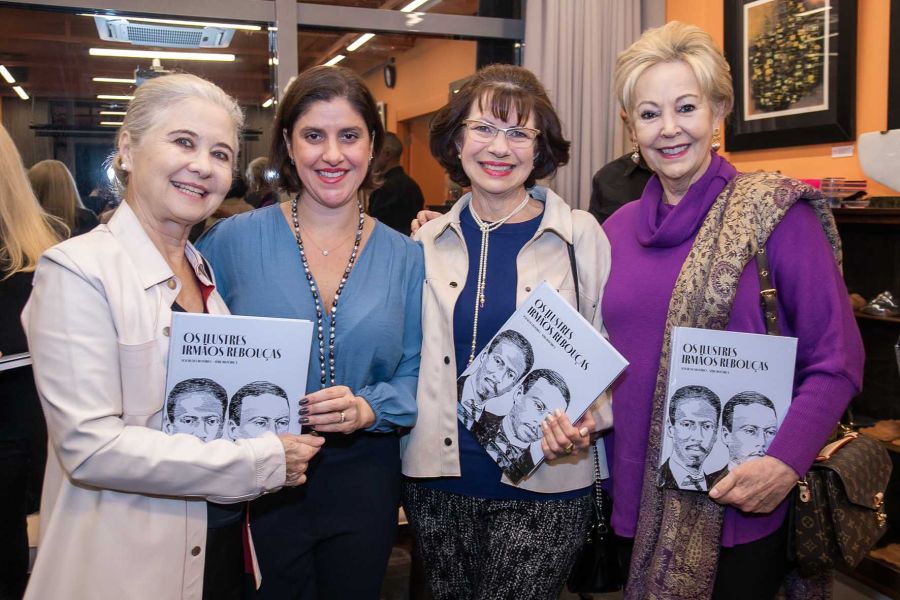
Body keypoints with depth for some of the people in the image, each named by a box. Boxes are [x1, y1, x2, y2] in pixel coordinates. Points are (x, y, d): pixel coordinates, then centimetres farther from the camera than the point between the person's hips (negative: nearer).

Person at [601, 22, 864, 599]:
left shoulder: (776, 213, -9)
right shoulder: (619, 227, 5)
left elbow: (836, 361, -10)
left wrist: (785, 463, -22)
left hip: (738, 501, -4)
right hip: (638, 498, 5)